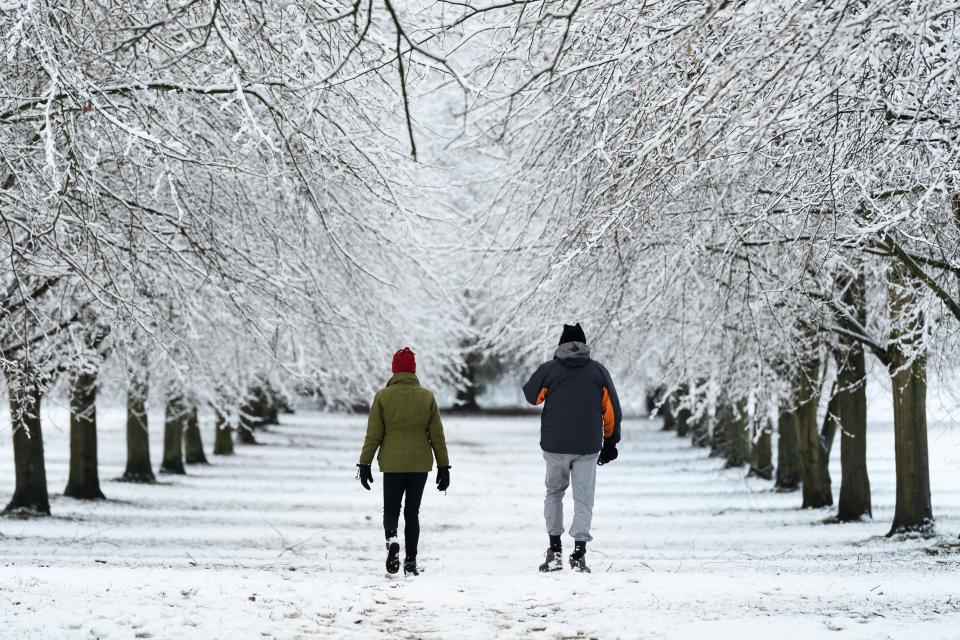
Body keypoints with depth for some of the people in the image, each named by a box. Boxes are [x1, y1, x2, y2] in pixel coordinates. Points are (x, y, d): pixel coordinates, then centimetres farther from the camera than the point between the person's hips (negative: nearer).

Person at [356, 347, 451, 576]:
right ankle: (411, 561, 6)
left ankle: (392, 539, -21)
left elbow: (373, 435, -4)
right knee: (412, 512, 11)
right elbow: (437, 436, 3)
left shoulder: (383, 396, -4)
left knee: (391, 509, 10)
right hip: (420, 464, 1)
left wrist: (365, 464, 2)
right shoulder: (427, 397, 1)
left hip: (392, 464, -1)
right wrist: (443, 467, 9)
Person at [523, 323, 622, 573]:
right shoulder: (598, 371, 2)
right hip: (588, 448, 0)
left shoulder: (548, 370, -2)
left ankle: (555, 550, 12)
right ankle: (579, 554, -9)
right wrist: (611, 442, 15)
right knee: (583, 500, 4)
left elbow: (531, 396, 13)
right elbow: (612, 410, 6)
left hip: (555, 446, 0)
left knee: (554, 493, 19)